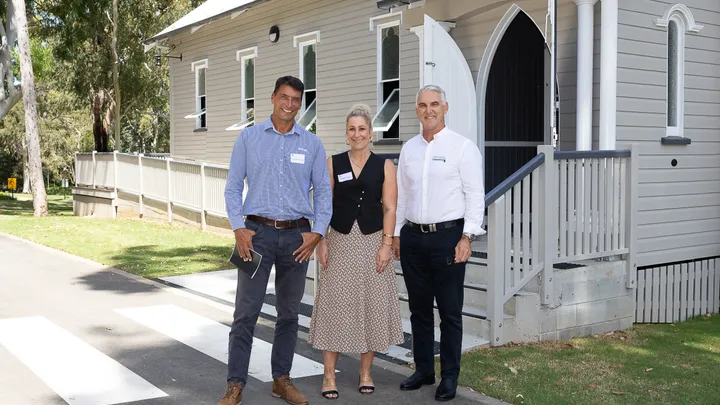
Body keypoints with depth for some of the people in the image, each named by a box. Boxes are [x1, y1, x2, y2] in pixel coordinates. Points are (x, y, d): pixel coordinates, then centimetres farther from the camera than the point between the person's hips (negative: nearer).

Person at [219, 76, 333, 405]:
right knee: (246, 312, -3)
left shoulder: (312, 144, 6)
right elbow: (233, 187, 3)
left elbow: (323, 192, 7)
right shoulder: (249, 138, 3)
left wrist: (317, 232, -5)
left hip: (297, 236, 2)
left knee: (289, 312, 11)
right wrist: (238, 228, -8)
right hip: (258, 232, -2)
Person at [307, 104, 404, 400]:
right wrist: (322, 242, -4)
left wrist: (386, 244, -9)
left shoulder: (384, 166, 2)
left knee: (371, 305, 6)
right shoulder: (333, 164, 3)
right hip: (340, 241, 0)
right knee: (334, 304, 1)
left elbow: (389, 208, -1)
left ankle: (365, 373, 22)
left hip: (372, 242, 0)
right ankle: (329, 376, 10)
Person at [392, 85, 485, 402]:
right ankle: (423, 370, 25)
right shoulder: (409, 149, 12)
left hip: (447, 236, -5)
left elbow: (475, 196, -7)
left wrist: (466, 237, -14)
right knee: (419, 308, 13)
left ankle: (449, 376, 13)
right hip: (412, 237, 5)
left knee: (450, 312, 2)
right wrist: (396, 235, 13)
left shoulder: (462, 147, -4)